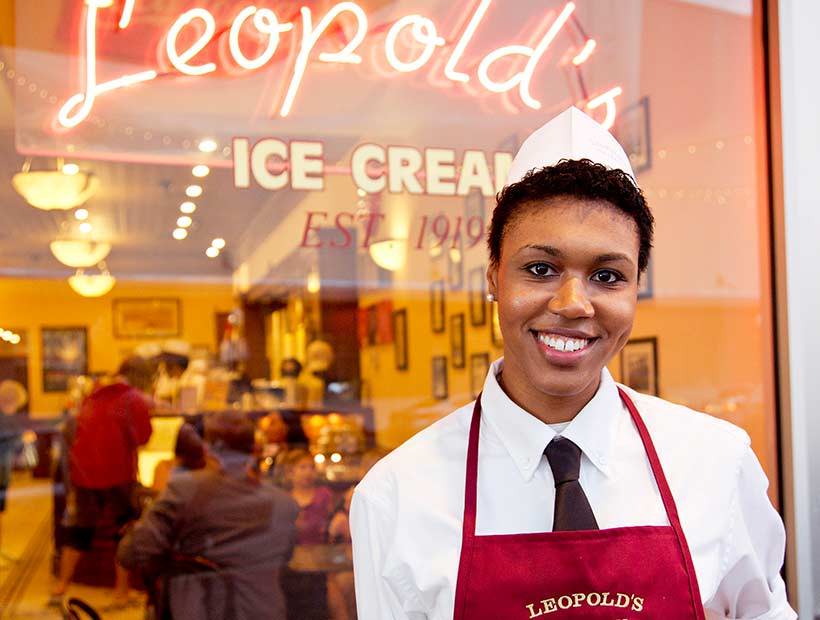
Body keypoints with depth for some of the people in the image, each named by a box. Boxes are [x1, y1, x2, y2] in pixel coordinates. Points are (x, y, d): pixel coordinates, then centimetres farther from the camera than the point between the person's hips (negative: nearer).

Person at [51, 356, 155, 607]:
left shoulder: (93, 396, 12)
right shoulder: (135, 399, -7)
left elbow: (77, 435, 17)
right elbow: (142, 437, -12)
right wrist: (146, 408, 0)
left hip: (82, 473, 5)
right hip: (116, 474, -5)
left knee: (79, 530, 18)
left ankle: (59, 589, 19)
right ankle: (121, 591, 11)